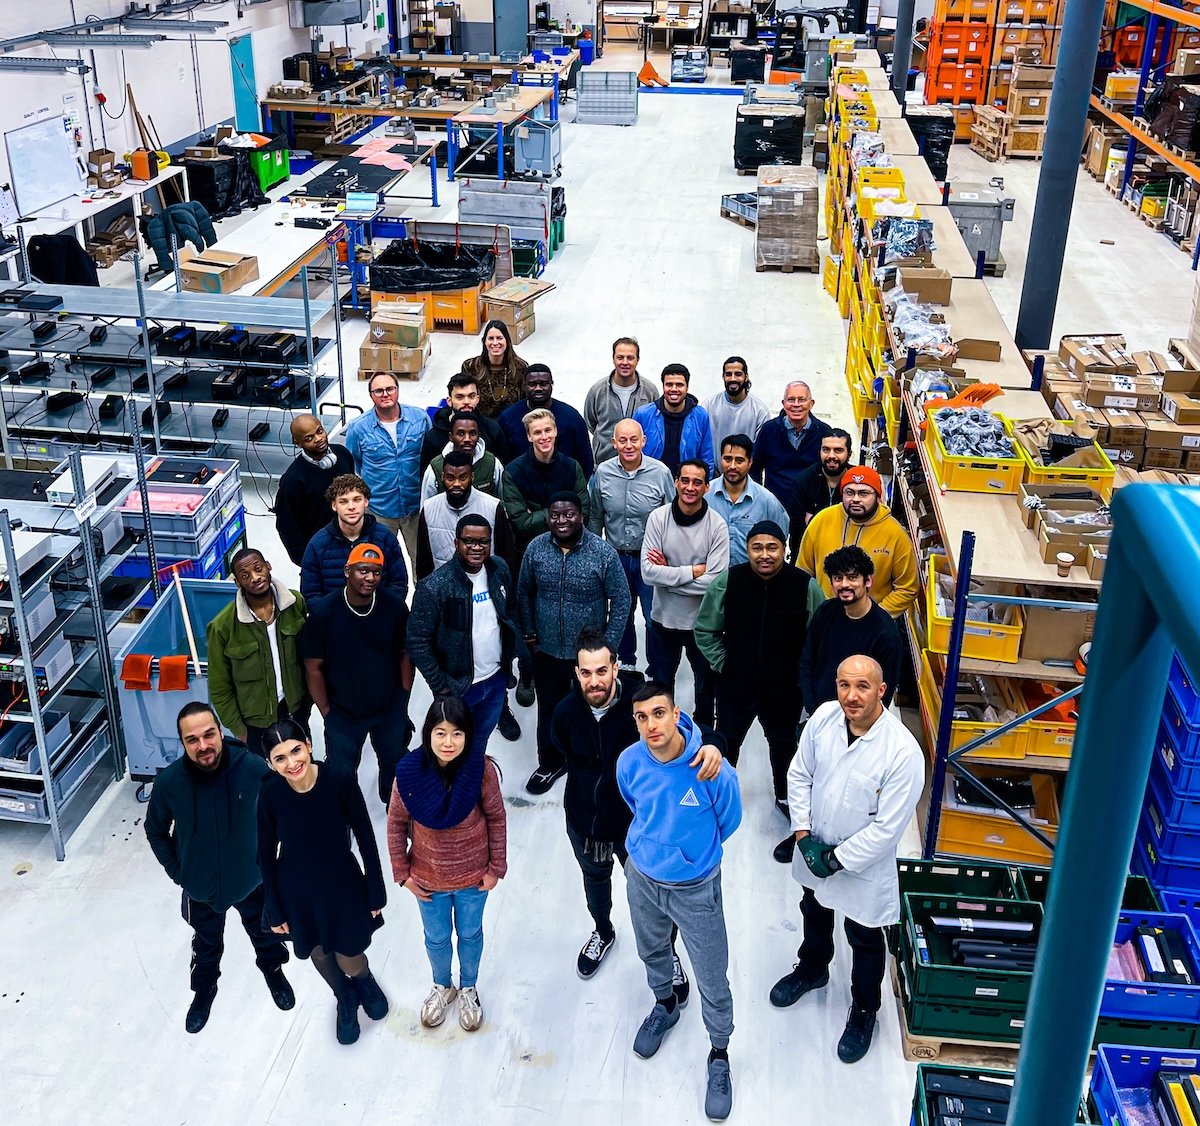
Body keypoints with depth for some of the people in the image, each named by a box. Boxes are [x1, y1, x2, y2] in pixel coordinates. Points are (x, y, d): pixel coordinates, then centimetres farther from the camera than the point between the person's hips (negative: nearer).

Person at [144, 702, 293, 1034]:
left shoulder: (252, 768, -30)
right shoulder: (169, 782, -27)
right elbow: (155, 831, -6)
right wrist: (177, 871, -4)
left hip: (252, 879, 0)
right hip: (201, 887, 0)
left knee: (264, 932, 28)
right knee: (207, 944, 27)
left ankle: (273, 970, 58)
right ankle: (205, 987, 56)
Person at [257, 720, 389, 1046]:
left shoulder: (341, 782, -26)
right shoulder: (270, 794, -23)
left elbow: (365, 839, -13)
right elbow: (266, 854, -8)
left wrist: (376, 892, -5)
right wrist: (275, 909, -1)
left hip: (342, 884, -1)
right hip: (297, 890, 1)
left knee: (350, 961, 12)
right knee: (319, 953, 23)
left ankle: (366, 980, 50)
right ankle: (345, 1000, 56)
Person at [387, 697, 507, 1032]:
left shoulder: (482, 769, -25)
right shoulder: (409, 772, -23)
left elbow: (496, 819, -11)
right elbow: (396, 824, -9)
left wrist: (497, 867, -6)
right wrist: (402, 873, -4)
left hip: (474, 876, 0)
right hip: (428, 878, 1)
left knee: (470, 934, 24)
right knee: (436, 938, 24)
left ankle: (469, 988, 53)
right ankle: (442, 986, 54)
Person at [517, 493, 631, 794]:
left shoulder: (603, 552, -16)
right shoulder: (536, 549, -8)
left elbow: (621, 600, -9)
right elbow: (524, 594, 4)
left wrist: (608, 646, -9)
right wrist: (530, 636, 3)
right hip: (546, 651, 2)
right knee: (549, 709, 19)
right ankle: (550, 763, 40)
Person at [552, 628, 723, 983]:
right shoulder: (566, 712, -19)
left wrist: (709, 744, -51)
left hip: (635, 821, -3)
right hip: (583, 822, 3)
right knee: (595, 878, 30)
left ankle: (668, 954, 46)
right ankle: (602, 932, 62)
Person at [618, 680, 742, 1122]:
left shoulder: (714, 771, -30)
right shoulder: (629, 762, -20)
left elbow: (728, 823, -8)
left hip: (695, 889, -3)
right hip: (642, 878, 4)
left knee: (712, 980, 11)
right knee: (652, 952, 29)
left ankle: (719, 1056, 36)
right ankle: (665, 1006, 60)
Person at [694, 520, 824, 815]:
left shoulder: (806, 587, -17)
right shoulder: (727, 582, -16)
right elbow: (705, 629, -2)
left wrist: (803, 673, -4)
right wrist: (722, 664, -6)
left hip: (785, 688, 0)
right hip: (735, 684, 0)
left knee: (783, 742, 22)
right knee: (727, 740, 17)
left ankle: (784, 795, 46)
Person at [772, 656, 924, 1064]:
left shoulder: (903, 753, -32)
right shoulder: (823, 717, -18)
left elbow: (887, 828, -26)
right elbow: (799, 774, -4)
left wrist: (837, 860, -20)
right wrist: (803, 834, -10)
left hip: (864, 867, -4)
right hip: (814, 851, 5)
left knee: (865, 942, 19)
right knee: (815, 915, 31)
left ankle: (863, 1012, 45)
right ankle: (812, 970, 61)